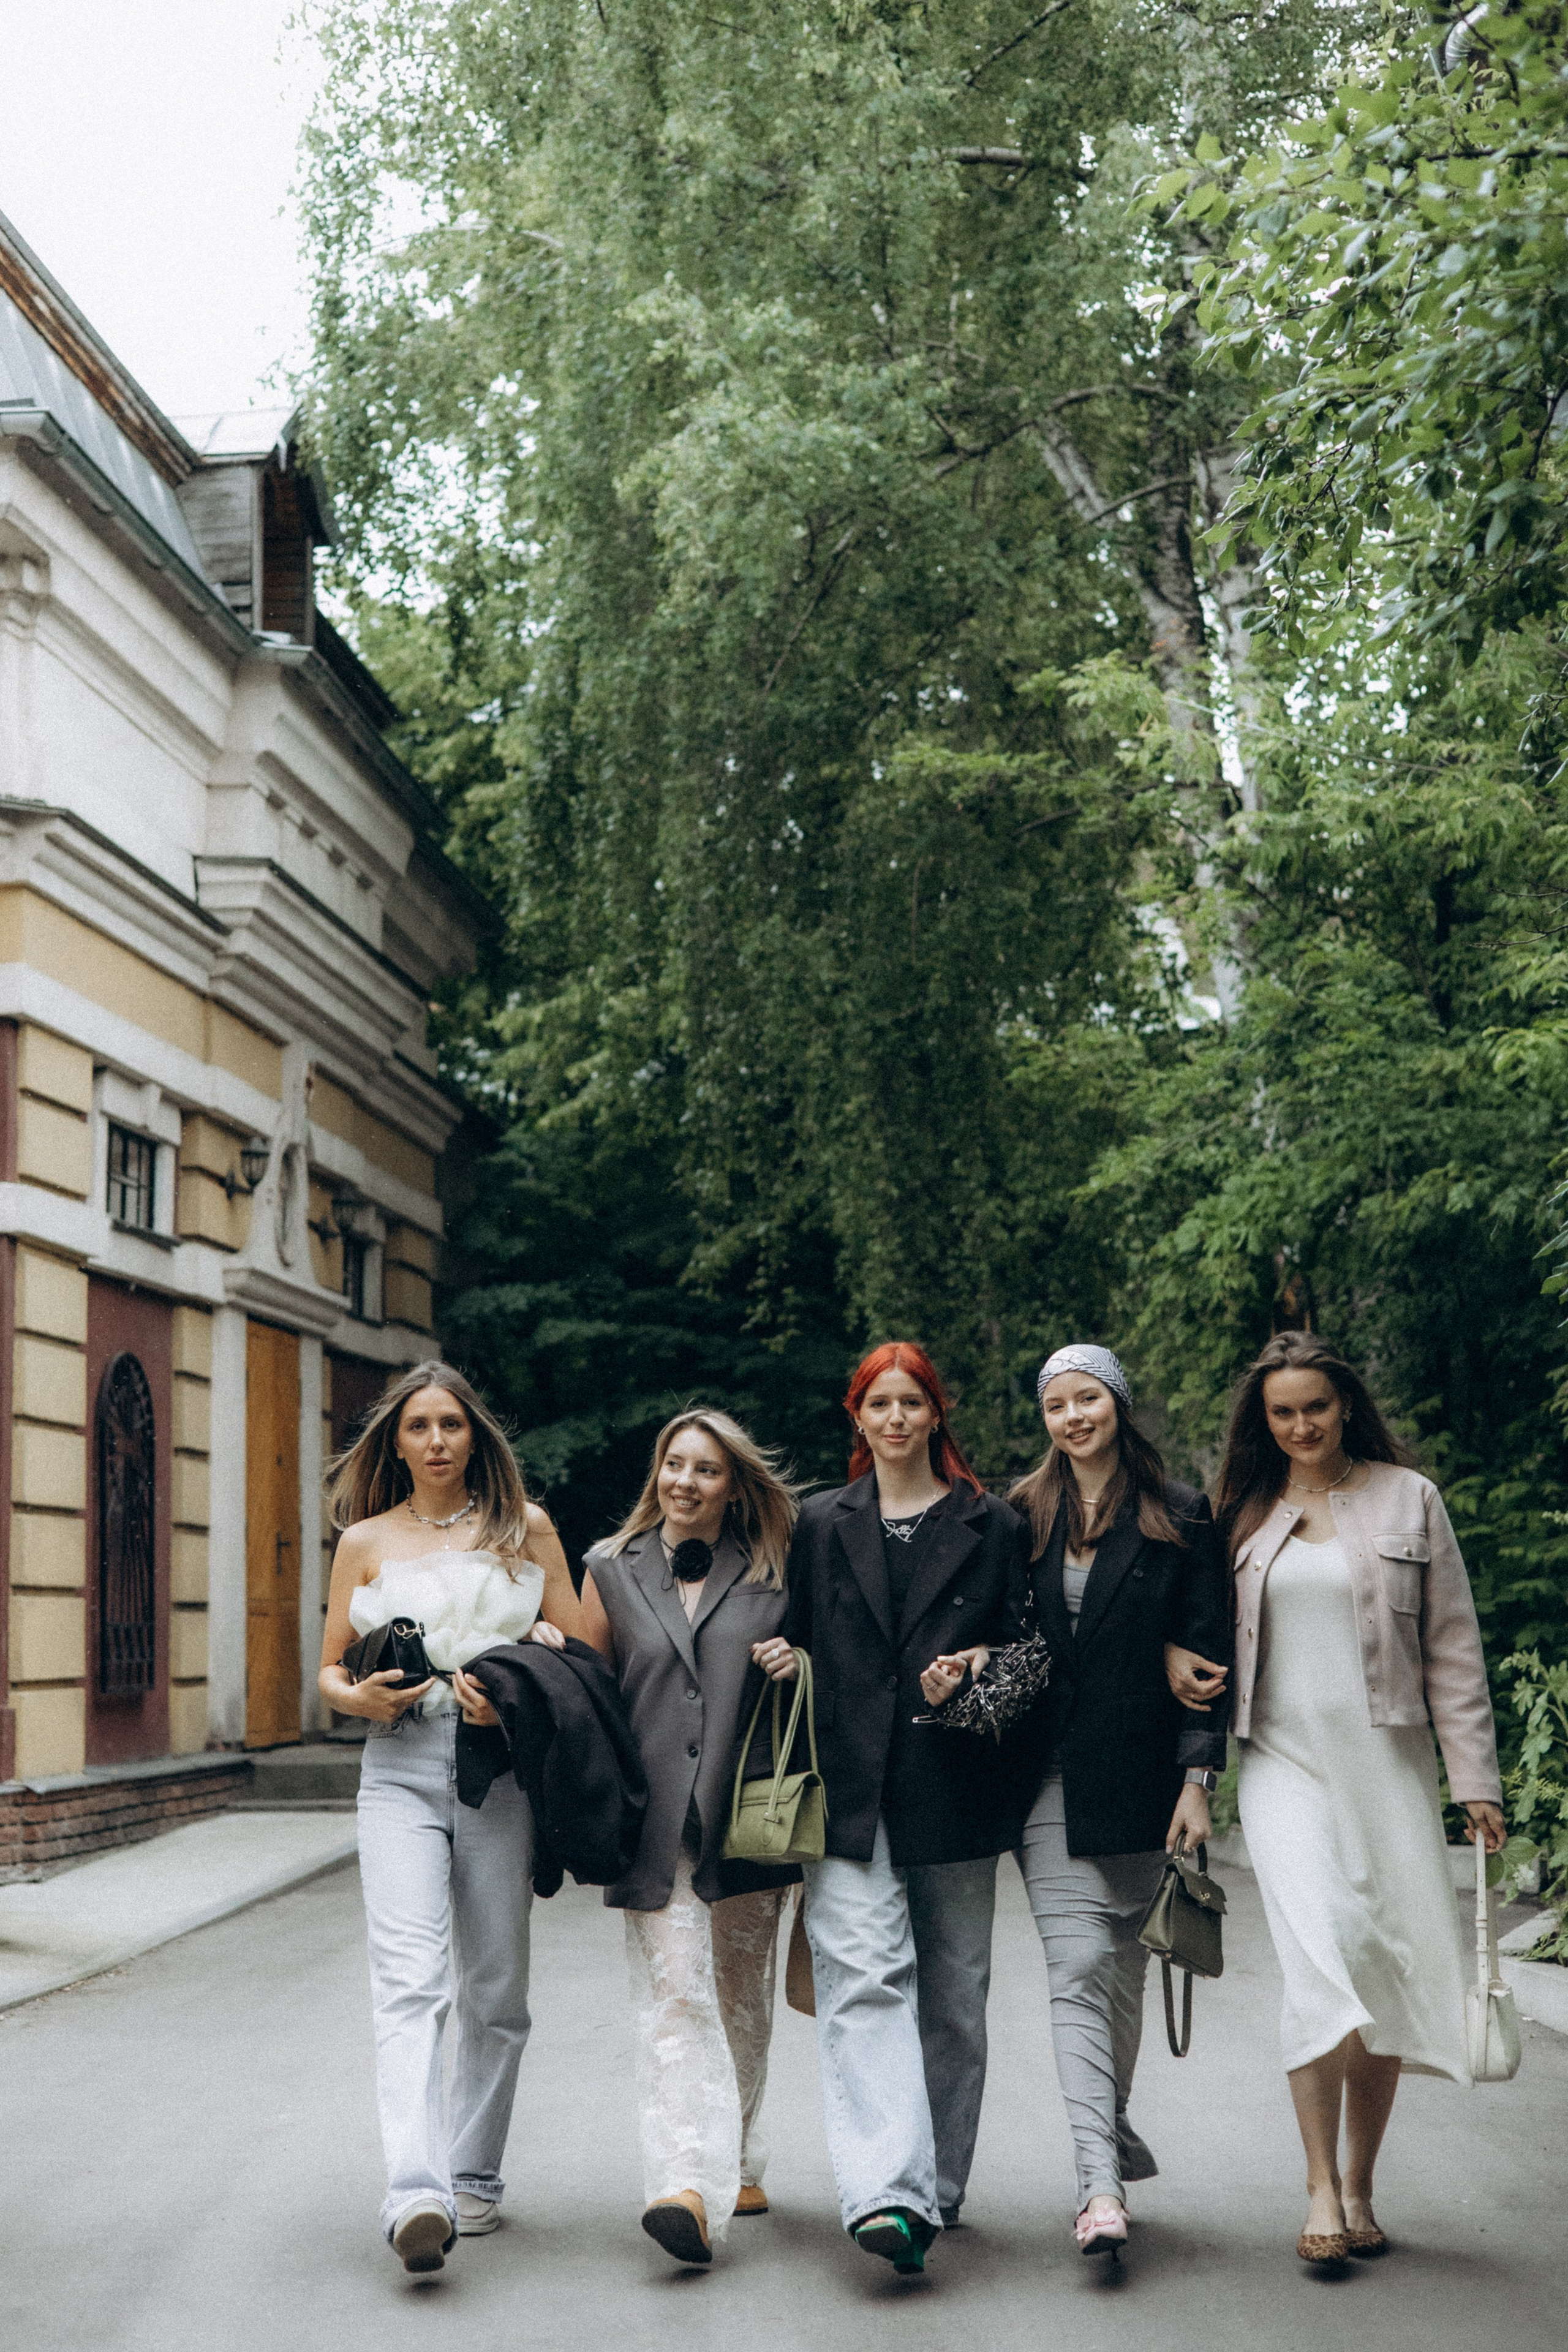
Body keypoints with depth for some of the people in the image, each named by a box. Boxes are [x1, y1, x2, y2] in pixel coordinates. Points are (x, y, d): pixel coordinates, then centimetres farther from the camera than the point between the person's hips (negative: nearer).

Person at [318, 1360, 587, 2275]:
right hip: (400, 1770, -1)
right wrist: (361, 1695, -10)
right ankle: (417, 2194, -27)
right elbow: (330, 1670, 13)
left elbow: (580, 1646, 9)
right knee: (411, 1982, -16)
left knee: (495, 1990, 7)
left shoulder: (525, 1528, 10)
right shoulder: (365, 1541, 11)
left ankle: (475, 2177, 22)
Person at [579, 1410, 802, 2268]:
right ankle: (689, 2183, -21)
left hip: (744, 1812, 1)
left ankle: (737, 2164, 27)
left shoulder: (772, 1575, 8)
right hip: (654, 1815, -1)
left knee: (740, 1995, 11)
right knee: (674, 1996, -12)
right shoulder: (613, 1570, 9)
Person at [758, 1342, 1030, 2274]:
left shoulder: (992, 1525, 9)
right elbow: (800, 1641, 20)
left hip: (954, 1785, 0)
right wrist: (788, 1661, -1)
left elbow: (1022, 1645, 9)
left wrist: (975, 1669, -10)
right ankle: (888, 2191, -22)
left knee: (953, 1989, 6)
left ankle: (937, 2189, 19)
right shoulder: (822, 1525, 15)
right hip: (850, 1786, 0)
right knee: (865, 1979, -14)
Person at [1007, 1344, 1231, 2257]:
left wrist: (1199, 1778, -7)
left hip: (1142, 1774, -1)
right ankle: (1103, 2181, -14)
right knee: (1079, 1967, -9)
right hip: (1052, 1777, 1)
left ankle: (1110, 2126, 29)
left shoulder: (1181, 1517, 2)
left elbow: (1207, 1655, -1)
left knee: (1124, 1967, 9)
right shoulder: (1023, 1518, 10)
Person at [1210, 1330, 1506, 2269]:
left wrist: (1476, 1780, 0)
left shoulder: (1407, 1498, 4)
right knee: (1323, 1954, -17)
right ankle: (1321, 2186, -11)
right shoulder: (1247, 1514, 10)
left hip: (1387, 1758, 0)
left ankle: (1361, 2185, 15)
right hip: (1285, 1761, 0)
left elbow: (1452, 1646, 4)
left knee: (1390, 1970, 1)